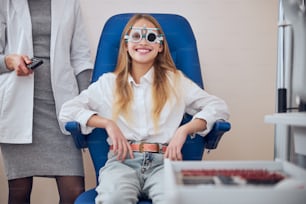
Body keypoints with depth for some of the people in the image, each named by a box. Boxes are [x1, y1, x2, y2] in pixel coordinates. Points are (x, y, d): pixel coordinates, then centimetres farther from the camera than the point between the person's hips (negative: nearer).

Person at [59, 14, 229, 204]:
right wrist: (108, 123, -4)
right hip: (122, 161, 0)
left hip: (163, 161, 0)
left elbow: (219, 106, 10)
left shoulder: (175, 80, 16)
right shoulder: (108, 83, 17)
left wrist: (184, 130, -6)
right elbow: (67, 110, 10)